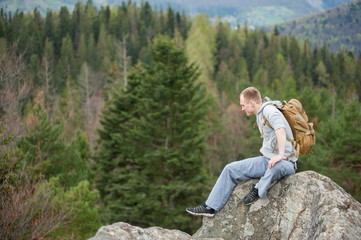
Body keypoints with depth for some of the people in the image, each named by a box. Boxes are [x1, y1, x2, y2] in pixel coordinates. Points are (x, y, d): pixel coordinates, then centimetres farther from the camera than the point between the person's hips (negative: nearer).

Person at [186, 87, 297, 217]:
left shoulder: (270, 111, -17)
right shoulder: (260, 114, 14)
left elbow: (280, 129, -37)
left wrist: (280, 155, -45)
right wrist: (265, 158, 18)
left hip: (285, 162, -9)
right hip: (266, 160, 10)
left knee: (278, 166, -45)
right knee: (231, 169, 6)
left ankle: (258, 190, -19)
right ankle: (210, 207, 10)